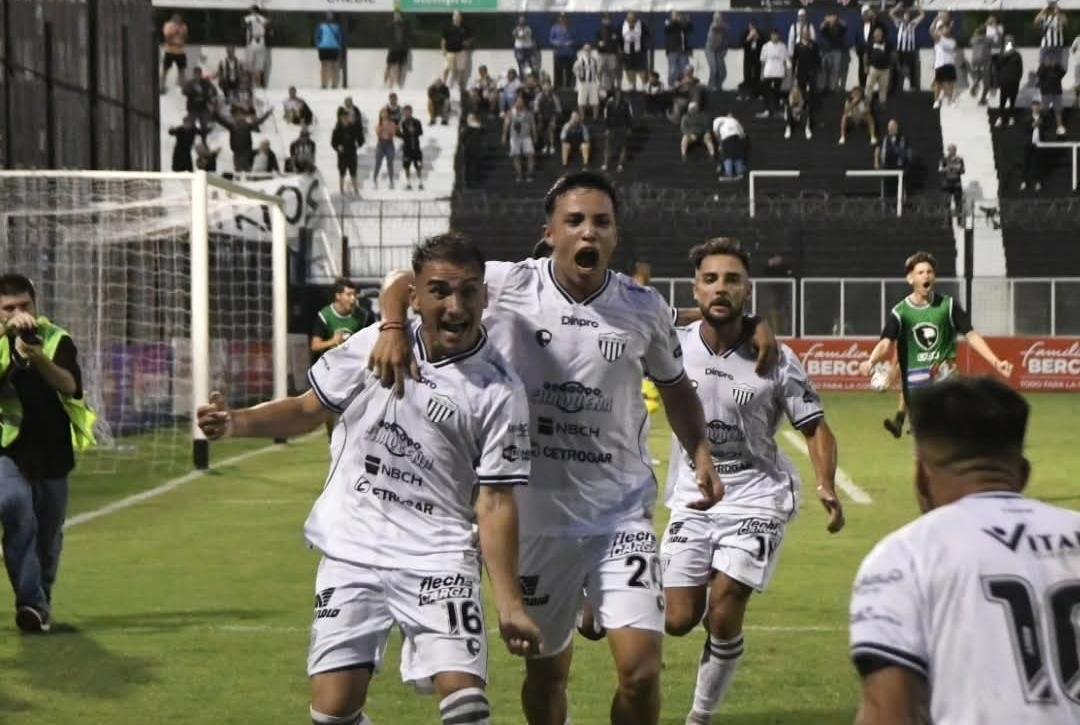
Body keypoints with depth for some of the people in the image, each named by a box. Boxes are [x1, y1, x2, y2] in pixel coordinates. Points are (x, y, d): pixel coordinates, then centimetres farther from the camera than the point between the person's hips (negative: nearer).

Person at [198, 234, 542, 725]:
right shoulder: (373, 344, 0)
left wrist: (509, 603, -11)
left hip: (437, 559, -2)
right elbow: (310, 410, 13)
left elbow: (494, 502, -5)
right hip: (351, 553, 2)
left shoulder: (499, 392, -7)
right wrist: (235, 423, -3)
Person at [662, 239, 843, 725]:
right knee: (678, 621, 1)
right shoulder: (675, 347, -7)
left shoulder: (775, 360, -11)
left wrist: (826, 487, -20)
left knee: (723, 617, -10)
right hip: (692, 498, 3)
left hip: (755, 496, -3)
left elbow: (814, 428, -4)